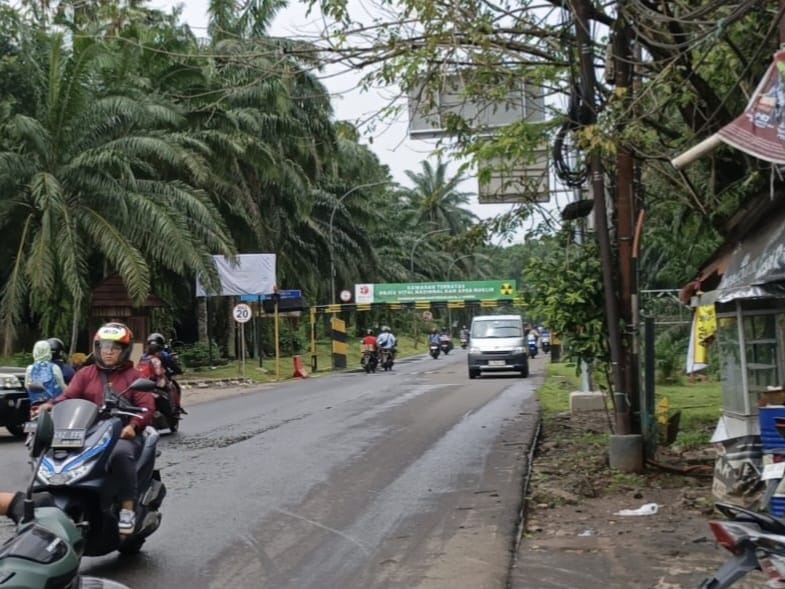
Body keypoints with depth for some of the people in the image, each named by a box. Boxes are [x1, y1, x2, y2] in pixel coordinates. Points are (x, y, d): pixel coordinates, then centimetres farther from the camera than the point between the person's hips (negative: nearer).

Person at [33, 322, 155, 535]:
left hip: (123, 435, -3)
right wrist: (50, 405, -19)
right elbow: (69, 396, 4)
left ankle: (127, 509, -34)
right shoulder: (85, 374, 20)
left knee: (121, 453, -38)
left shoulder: (134, 376, 11)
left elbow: (147, 407, -2)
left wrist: (133, 425, -23)